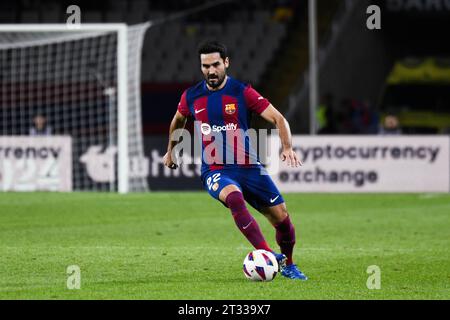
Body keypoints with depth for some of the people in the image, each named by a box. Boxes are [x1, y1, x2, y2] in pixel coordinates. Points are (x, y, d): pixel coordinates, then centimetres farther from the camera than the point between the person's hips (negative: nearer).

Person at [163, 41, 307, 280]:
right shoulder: (191, 97, 3)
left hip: (247, 166, 1)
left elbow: (278, 119, -9)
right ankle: (267, 254, -39)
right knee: (234, 197, -36)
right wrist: (170, 151, 36)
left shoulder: (242, 92, -5)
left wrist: (287, 147, -25)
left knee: (282, 218, -2)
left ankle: (288, 265, 28)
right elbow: (178, 121, 26)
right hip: (214, 171, -1)